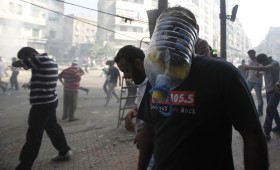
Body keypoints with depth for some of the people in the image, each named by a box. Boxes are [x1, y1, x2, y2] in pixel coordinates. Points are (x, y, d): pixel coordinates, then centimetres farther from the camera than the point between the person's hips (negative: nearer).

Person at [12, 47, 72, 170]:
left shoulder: (39, 60, -16)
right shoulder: (50, 62, 12)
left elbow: (15, 64, -13)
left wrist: (23, 62, 5)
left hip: (42, 104, -10)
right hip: (51, 101, 10)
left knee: (33, 136, -2)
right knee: (53, 127, 22)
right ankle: (65, 151, 34)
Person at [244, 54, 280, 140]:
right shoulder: (266, 65, 4)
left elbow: (265, 68, -39)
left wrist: (250, 67, -47)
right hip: (268, 90, 7)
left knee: (269, 110, -14)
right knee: (272, 109, 16)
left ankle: (267, 132, -13)